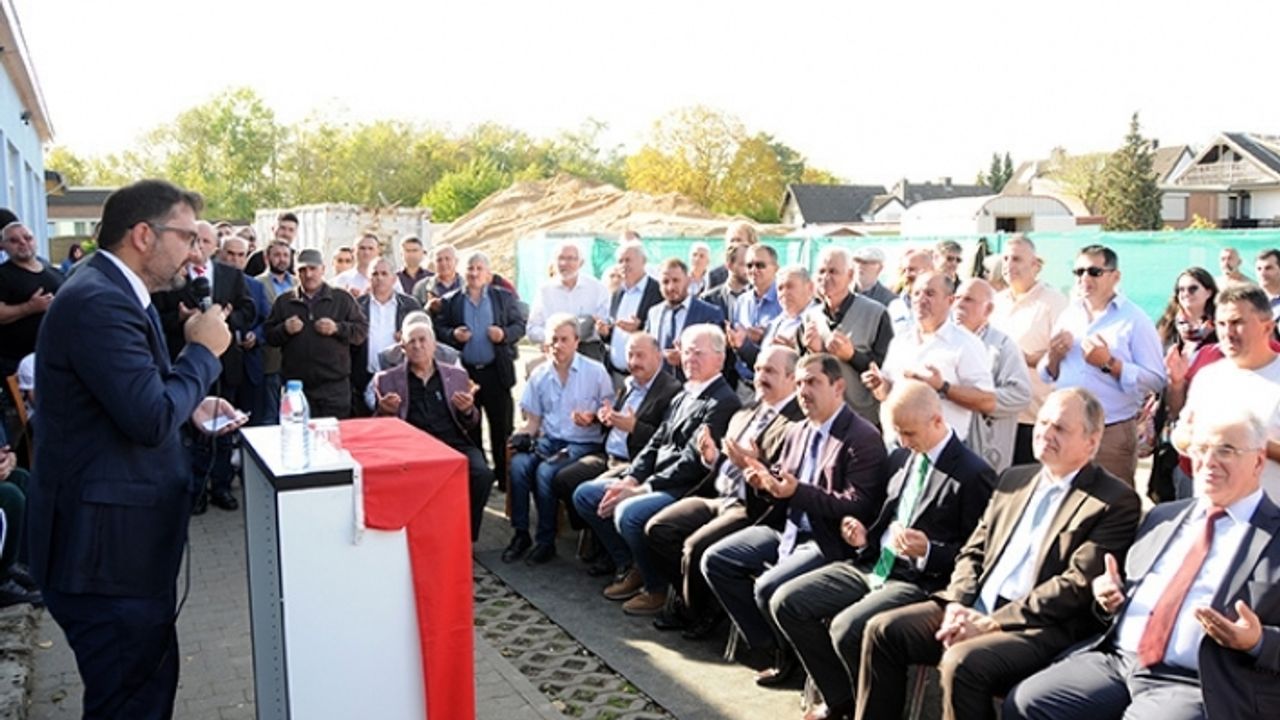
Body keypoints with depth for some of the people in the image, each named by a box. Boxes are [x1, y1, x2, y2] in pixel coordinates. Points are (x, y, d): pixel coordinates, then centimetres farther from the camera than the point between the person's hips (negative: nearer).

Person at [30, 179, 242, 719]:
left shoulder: (114, 294, 12)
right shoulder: (98, 302, -22)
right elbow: (152, 420, -27)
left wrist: (191, 405, 7)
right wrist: (203, 351, -14)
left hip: (118, 538, 10)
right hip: (105, 547, -10)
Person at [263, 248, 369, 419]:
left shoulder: (342, 299, 8)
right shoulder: (284, 301, 13)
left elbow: (362, 329, 2)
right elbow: (269, 335, 11)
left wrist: (337, 328, -13)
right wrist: (285, 330, -9)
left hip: (334, 385, -2)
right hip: (295, 385, 2)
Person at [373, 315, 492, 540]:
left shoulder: (457, 375, 18)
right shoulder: (387, 379, 15)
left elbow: (472, 425, 20)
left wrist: (468, 411, -3)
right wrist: (385, 411, -8)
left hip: (454, 444, 2)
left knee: (482, 474, -27)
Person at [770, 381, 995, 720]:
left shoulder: (973, 475, -11)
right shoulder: (899, 457, 11)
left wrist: (927, 551, -25)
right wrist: (865, 536, 3)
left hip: (920, 579, -8)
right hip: (872, 564, 8)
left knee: (847, 628, -30)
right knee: (785, 602, -5)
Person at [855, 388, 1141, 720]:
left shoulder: (1116, 502, -4)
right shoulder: (1013, 478, 18)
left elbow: (1077, 584, -13)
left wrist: (992, 622, -17)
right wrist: (957, 604, -4)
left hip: (1043, 628, -7)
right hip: (973, 609, 7)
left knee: (963, 662, -32)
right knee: (882, 630, -9)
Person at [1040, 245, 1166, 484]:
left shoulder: (1135, 320, -4)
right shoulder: (1067, 316, 10)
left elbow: (1156, 381, -12)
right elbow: (1046, 376, 12)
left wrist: (1109, 364, -19)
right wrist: (1053, 357, -8)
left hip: (1113, 435, -4)